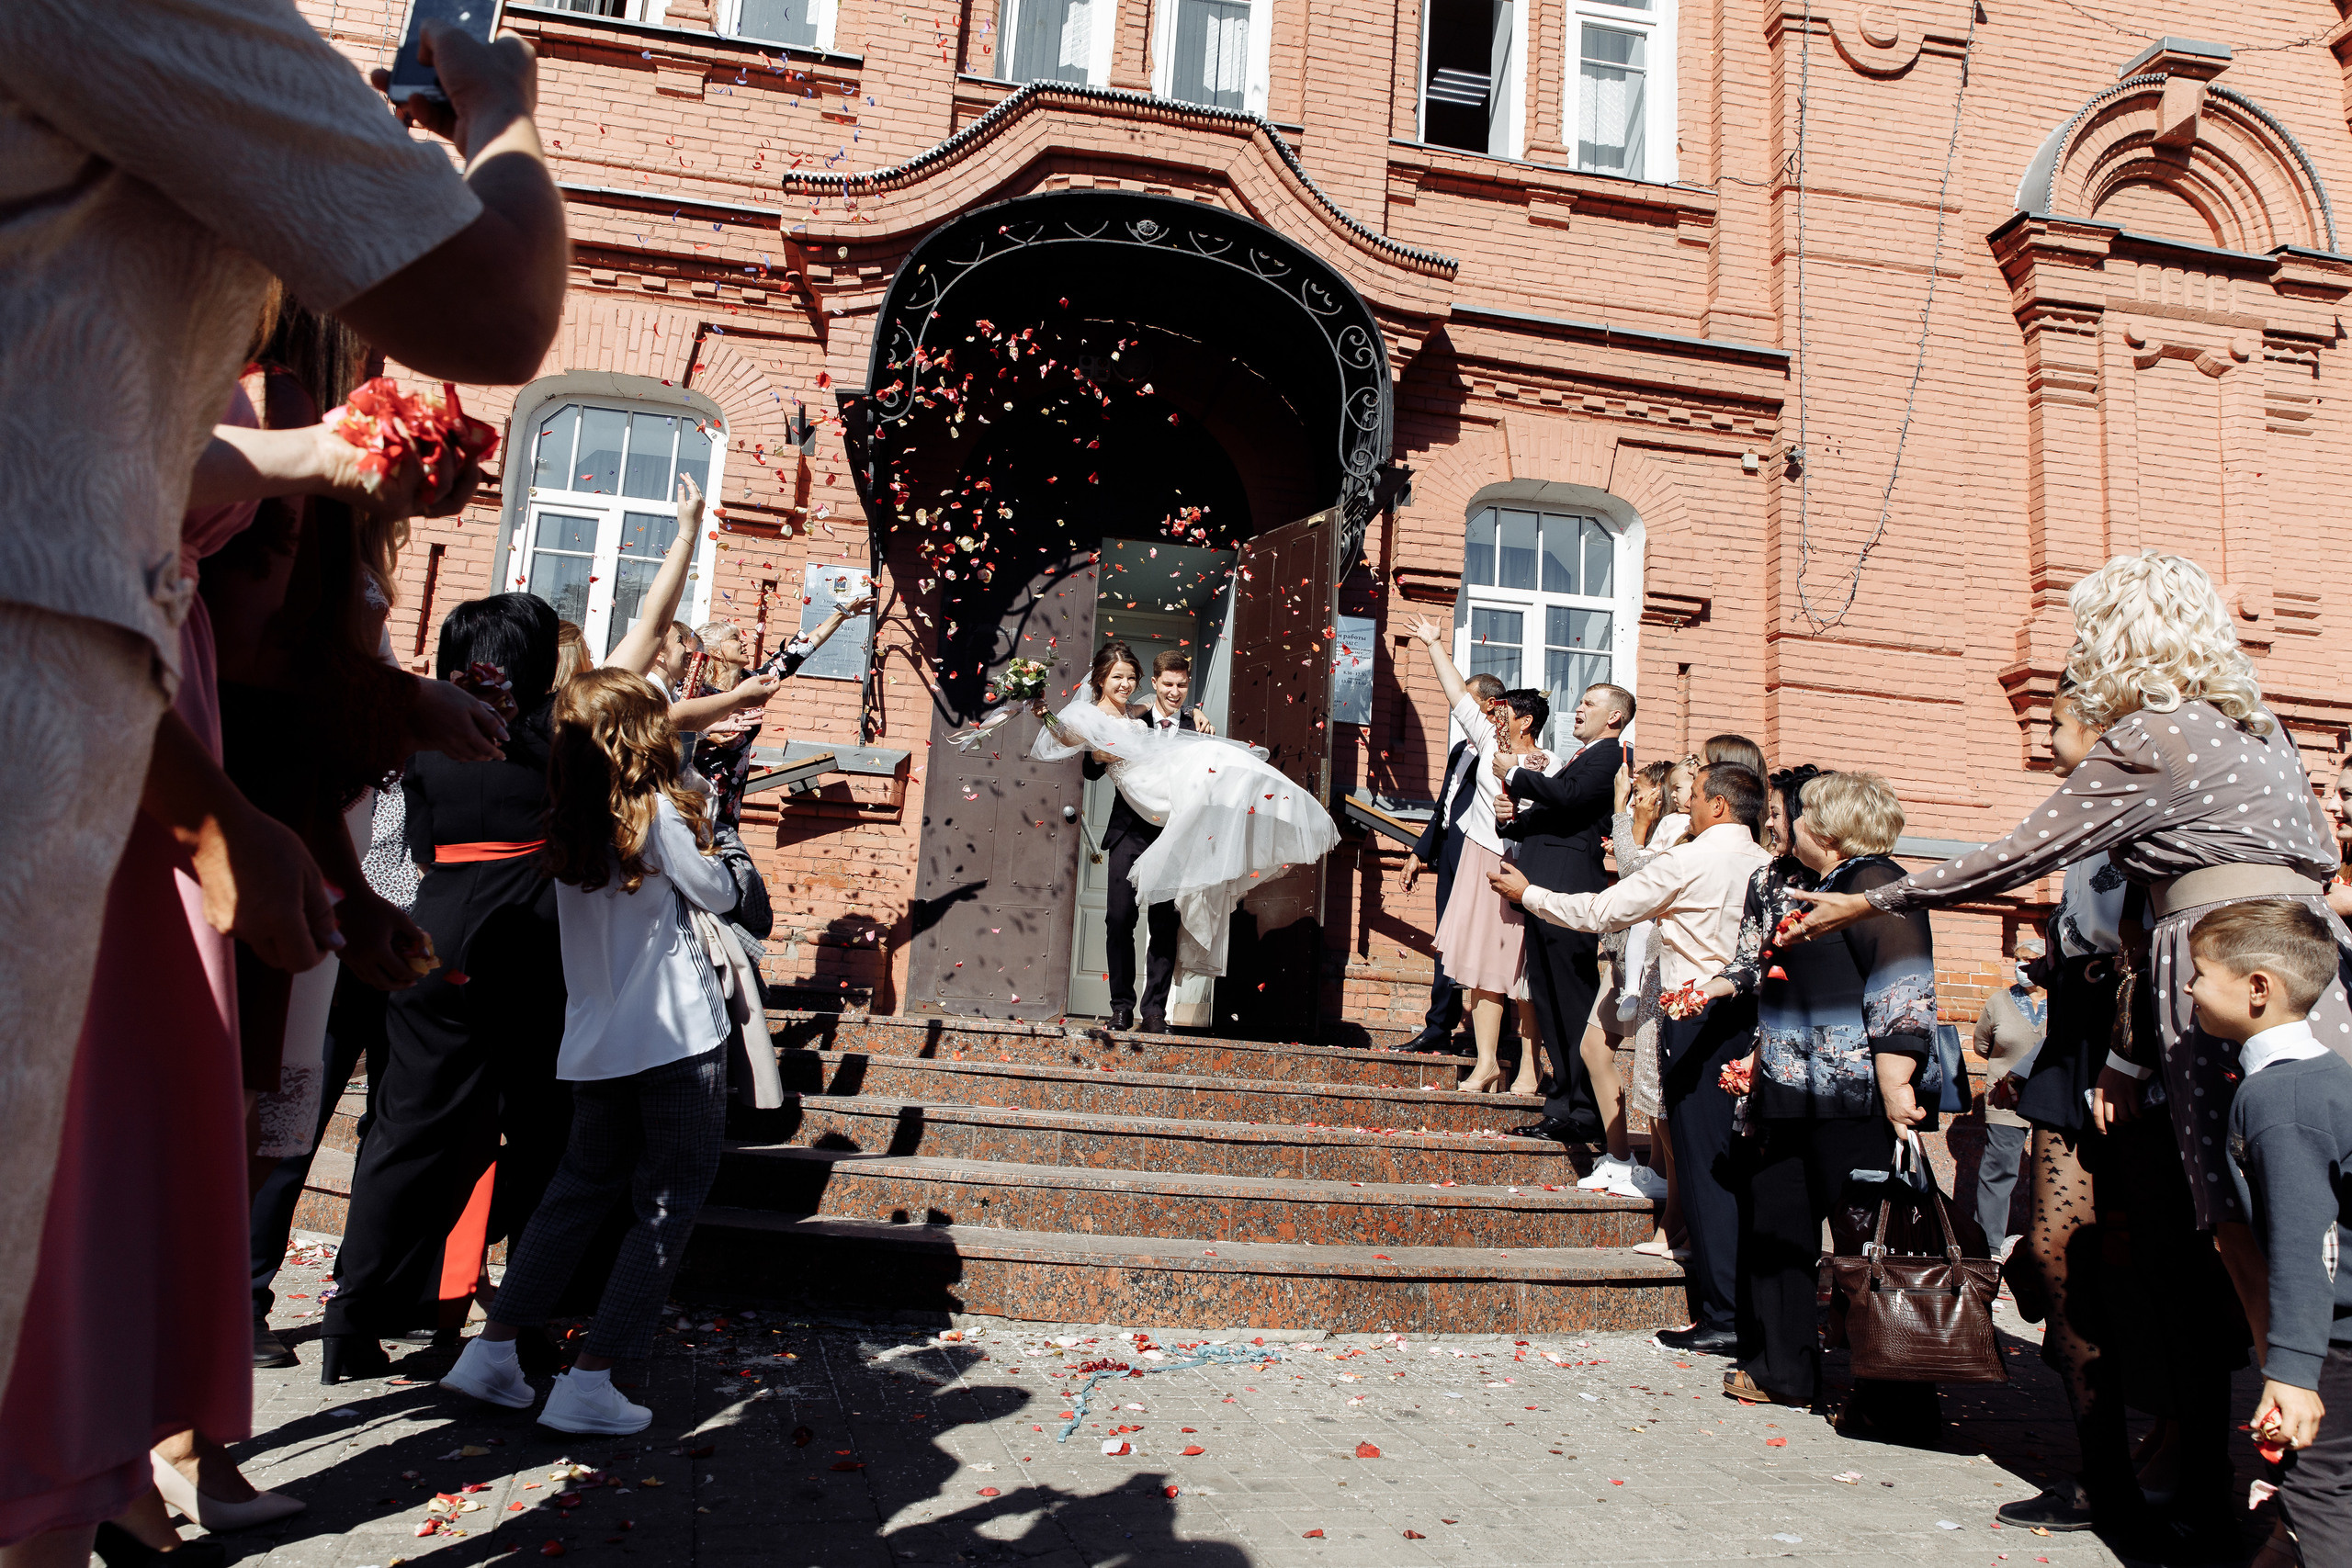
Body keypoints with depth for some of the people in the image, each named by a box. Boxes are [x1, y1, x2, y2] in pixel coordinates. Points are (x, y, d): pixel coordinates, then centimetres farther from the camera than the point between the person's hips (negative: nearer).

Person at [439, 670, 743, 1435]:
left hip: (596, 1040, 6)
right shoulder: (657, 811, -10)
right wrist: (697, 831, 12)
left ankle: (493, 1349, 22)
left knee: (580, 1186, 20)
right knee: (669, 1203, 2)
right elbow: (719, 895, -2)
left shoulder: (566, 824, 6)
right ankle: (588, 1382, 1)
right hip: (676, 1035, -6)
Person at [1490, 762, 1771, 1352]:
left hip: (1697, 1016, -7)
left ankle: (1723, 1317, -2)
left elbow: (1601, 911, -4)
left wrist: (1527, 893, 7)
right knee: (1738, 1163, 12)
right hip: (1749, 1014, 7)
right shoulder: (1768, 866, 9)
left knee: (1704, 1164, -3)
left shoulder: (1689, 860, -10)